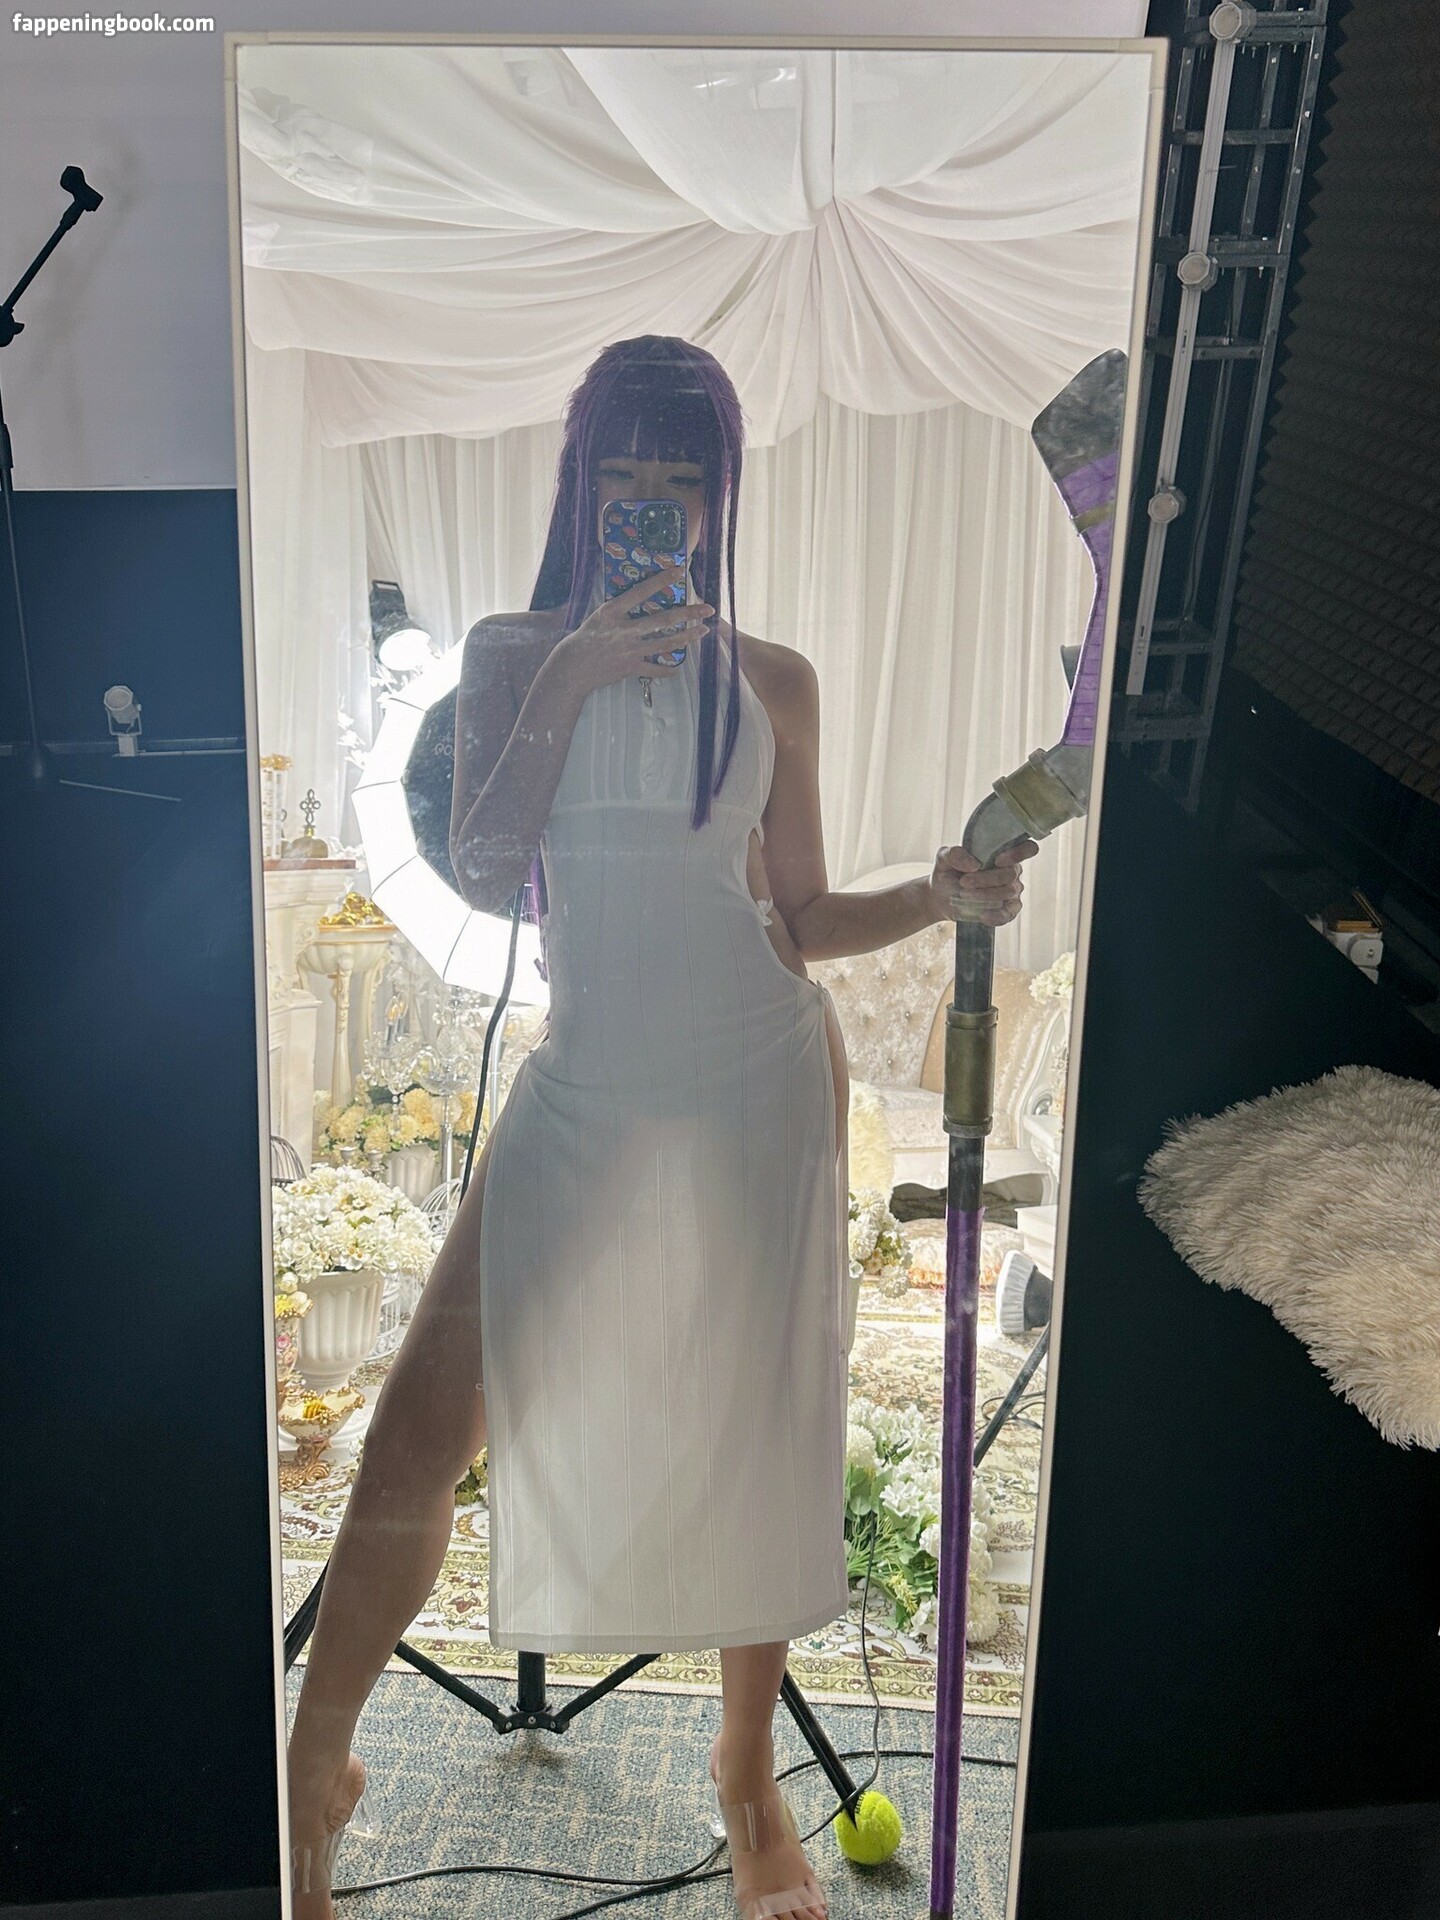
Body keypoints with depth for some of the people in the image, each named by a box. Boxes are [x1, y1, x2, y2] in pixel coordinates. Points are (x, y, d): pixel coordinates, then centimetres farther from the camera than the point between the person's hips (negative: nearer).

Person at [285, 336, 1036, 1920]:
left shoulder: (772, 680, 5)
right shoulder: (514, 652, 5)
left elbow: (802, 917, 8)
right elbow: (482, 878, -7)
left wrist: (939, 897, -10)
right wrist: (563, 694, -14)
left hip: (762, 1075, 1)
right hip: (586, 1085, 0)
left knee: (765, 1437, 10)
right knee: (421, 1431, -3)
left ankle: (749, 1775, 34)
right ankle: (316, 1765, 23)